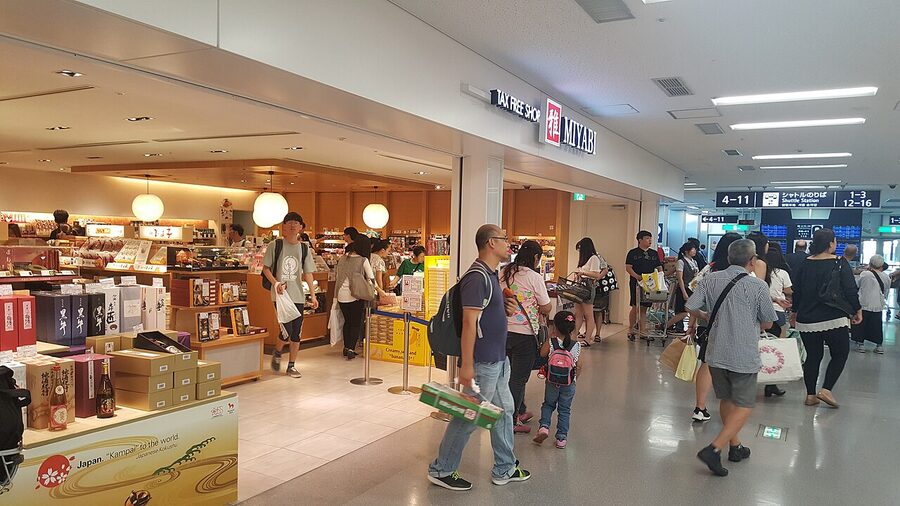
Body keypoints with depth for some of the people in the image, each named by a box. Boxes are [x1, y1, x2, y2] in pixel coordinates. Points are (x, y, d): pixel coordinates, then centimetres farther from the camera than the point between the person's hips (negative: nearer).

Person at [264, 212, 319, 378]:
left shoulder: (304, 249, 9)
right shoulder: (275, 246, 0)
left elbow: (308, 273, 10)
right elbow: (265, 268, 2)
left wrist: (312, 295, 5)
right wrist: (275, 282, -15)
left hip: (298, 296, 4)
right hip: (281, 295, -4)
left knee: (296, 333, 6)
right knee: (287, 331, -12)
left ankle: (291, 366, 20)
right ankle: (277, 352, 19)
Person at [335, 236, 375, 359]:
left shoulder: (343, 258, 5)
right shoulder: (363, 260, -9)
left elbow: (336, 276, 12)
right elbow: (371, 278, -5)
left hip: (341, 295, 5)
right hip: (355, 295, -5)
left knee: (347, 321, 19)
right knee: (356, 323, 7)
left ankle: (346, 347, 24)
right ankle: (351, 349, -2)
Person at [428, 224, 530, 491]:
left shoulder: (491, 275, 11)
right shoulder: (476, 277, -20)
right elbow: (469, 322, -23)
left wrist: (506, 310, 3)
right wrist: (466, 365, -24)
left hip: (499, 359, 10)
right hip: (482, 362, -10)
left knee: (504, 410, 18)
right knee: (468, 418, 2)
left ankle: (504, 469, 33)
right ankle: (441, 470, 18)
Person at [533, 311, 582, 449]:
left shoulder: (550, 343, -13)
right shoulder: (576, 346, -7)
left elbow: (542, 354, 5)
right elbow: (579, 366, 0)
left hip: (552, 382, -1)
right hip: (569, 383, 1)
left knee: (548, 404, 21)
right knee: (565, 410, 13)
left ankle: (544, 426, 2)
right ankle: (562, 438, 15)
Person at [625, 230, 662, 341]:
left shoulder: (654, 254, 15)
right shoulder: (633, 253, 0)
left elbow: (659, 267, 17)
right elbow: (628, 267, -7)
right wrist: (638, 276, -20)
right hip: (636, 283, -4)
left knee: (644, 308, 8)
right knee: (636, 307, -5)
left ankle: (641, 331, 13)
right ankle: (630, 331, 7)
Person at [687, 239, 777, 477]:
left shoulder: (711, 279, -3)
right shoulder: (758, 286, -11)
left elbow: (691, 307, -4)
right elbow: (767, 323, -1)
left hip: (716, 354, 5)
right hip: (744, 357, -4)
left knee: (726, 401, 21)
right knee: (743, 406, 5)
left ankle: (735, 446, 33)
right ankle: (714, 449, -8)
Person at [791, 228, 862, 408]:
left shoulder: (805, 264, 5)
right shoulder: (839, 263, -8)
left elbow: (797, 290, 11)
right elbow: (851, 290, -8)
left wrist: (795, 312, 23)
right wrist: (858, 310, 6)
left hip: (807, 319, 4)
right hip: (834, 318, -4)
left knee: (813, 356, 12)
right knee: (840, 353, 12)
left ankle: (810, 395, 13)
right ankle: (826, 389, 0)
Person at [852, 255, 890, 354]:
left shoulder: (864, 274, -12)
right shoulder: (886, 277, -1)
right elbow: (886, 292, 10)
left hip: (864, 304, -3)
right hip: (878, 306, 3)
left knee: (861, 325, 7)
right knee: (877, 325, 13)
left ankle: (860, 344, 9)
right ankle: (879, 345, 17)